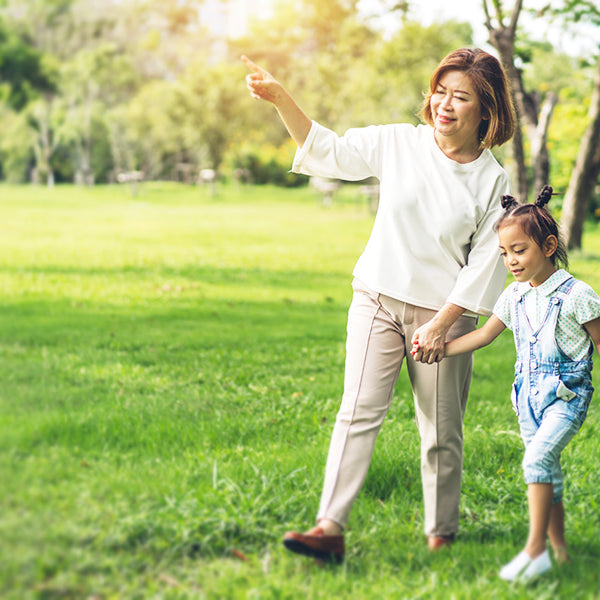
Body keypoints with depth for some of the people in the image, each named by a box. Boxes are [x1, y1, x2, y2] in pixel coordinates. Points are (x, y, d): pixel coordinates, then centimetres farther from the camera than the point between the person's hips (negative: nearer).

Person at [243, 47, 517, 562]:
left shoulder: (493, 181, -4)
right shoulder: (398, 144, 0)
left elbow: (484, 264, -5)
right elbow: (327, 149, 5)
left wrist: (440, 325, -10)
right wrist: (279, 97, -7)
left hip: (444, 312, -1)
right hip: (378, 301, 1)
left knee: (442, 432, 6)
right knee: (358, 411, -10)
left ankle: (442, 535, 22)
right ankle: (330, 529, -14)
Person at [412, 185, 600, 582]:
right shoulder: (515, 296, 6)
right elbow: (484, 334, 12)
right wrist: (439, 348, 3)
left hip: (568, 393, -6)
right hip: (530, 393, 6)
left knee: (538, 457, -22)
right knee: (548, 473, 9)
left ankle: (535, 550, -20)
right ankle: (559, 548, 19)